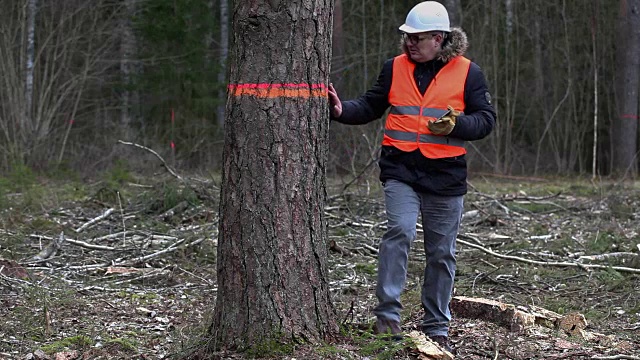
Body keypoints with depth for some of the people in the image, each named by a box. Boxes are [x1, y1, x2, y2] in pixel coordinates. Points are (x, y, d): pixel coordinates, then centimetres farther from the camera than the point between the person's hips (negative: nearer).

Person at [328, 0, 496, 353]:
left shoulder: (467, 72, 1)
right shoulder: (395, 68, 7)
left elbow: (485, 118, 2)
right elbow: (370, 106, 13)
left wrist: (455, 125, -16)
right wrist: (342, 110, -5)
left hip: (446, 177, 0)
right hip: (400, 170, 0)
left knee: (441, 253, 8)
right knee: (399, 231, -22)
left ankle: (437, 327, 20)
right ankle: (388, 312, -14)